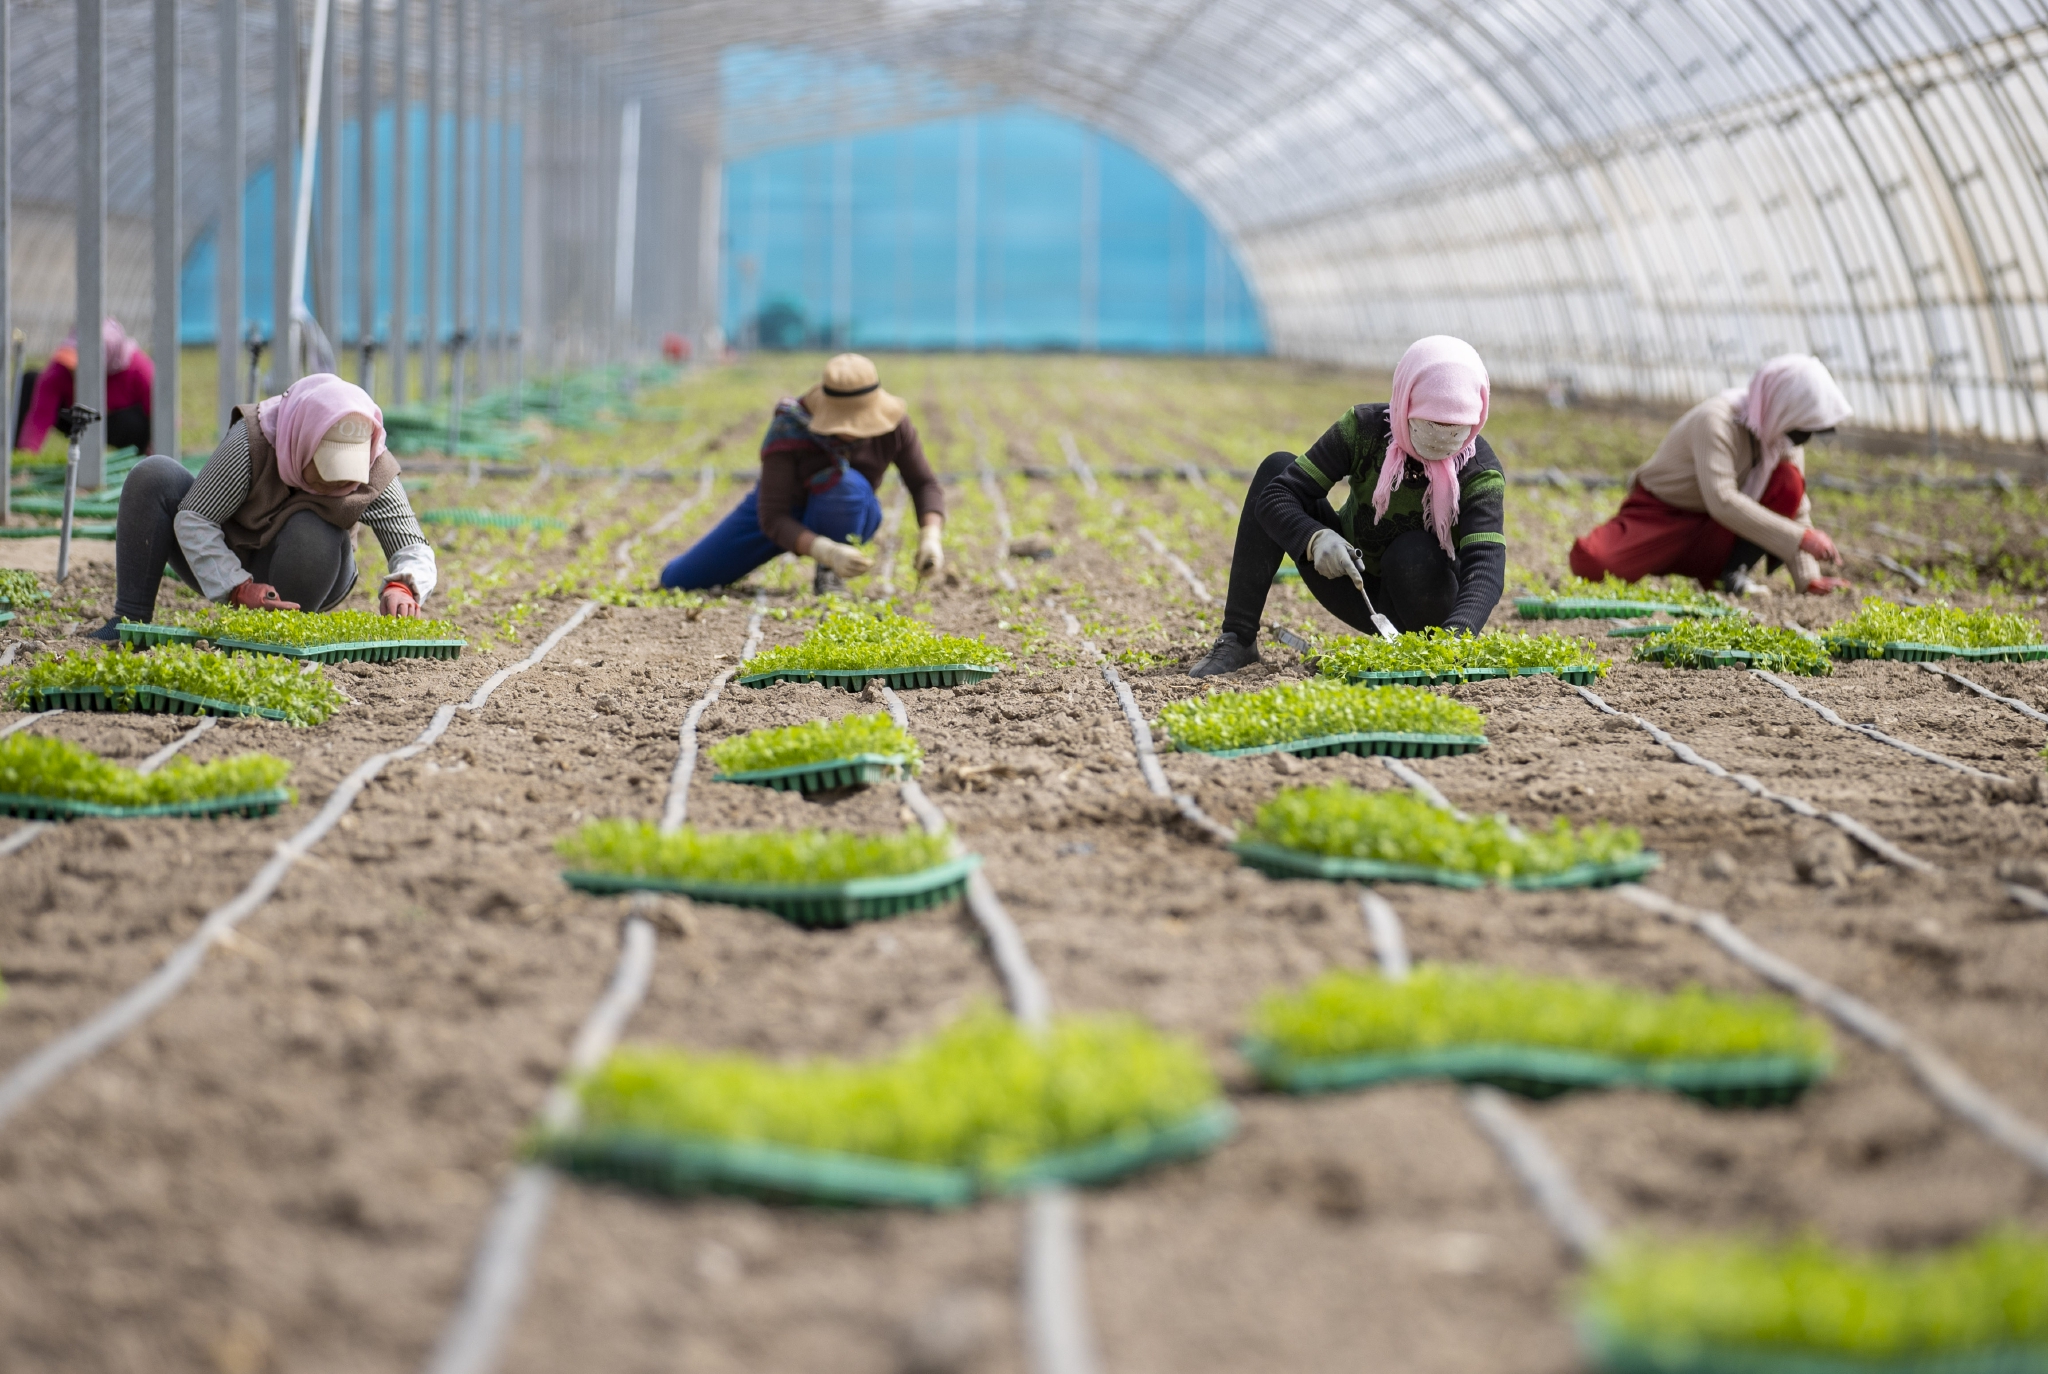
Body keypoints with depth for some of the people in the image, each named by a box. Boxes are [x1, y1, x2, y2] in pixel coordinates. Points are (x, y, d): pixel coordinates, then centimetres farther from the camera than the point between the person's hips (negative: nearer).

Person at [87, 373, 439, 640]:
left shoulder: (374, 475, -24)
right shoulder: (254, 440, -29)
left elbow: (414, 547, -19)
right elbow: (193, 520, -27)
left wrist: (401, 587, -43)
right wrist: (238, 588, -38)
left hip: (300, 585, 0)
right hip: (226, 570, 0)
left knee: (313, 533, -36)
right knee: (154, 476, -24)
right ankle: (130, 620, -20)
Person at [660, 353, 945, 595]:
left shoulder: (893, 424, -25)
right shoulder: (789, 430, -33)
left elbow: (924, 485, -14)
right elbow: (772, 519, -32)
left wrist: (930, 537, -34)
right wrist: (827, 551, -48)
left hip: (845, 519, 0)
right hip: (783, 514, 0)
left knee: (846, 483, -38)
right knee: (676, 581, -1)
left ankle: (829, 575, -12)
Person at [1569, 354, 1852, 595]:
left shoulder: (1783, 432, -4)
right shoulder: (1717, 420, -27)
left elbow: (1795, 507, -2)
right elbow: (1722, 502, -38)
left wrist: (1809, 580, -15)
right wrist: (1801, 538, -39)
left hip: (1713, 535, 5)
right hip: (1659, 516, -5)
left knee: (1788, 480, -20)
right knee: (1590, 561, -35)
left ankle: (1733, 573, -17)